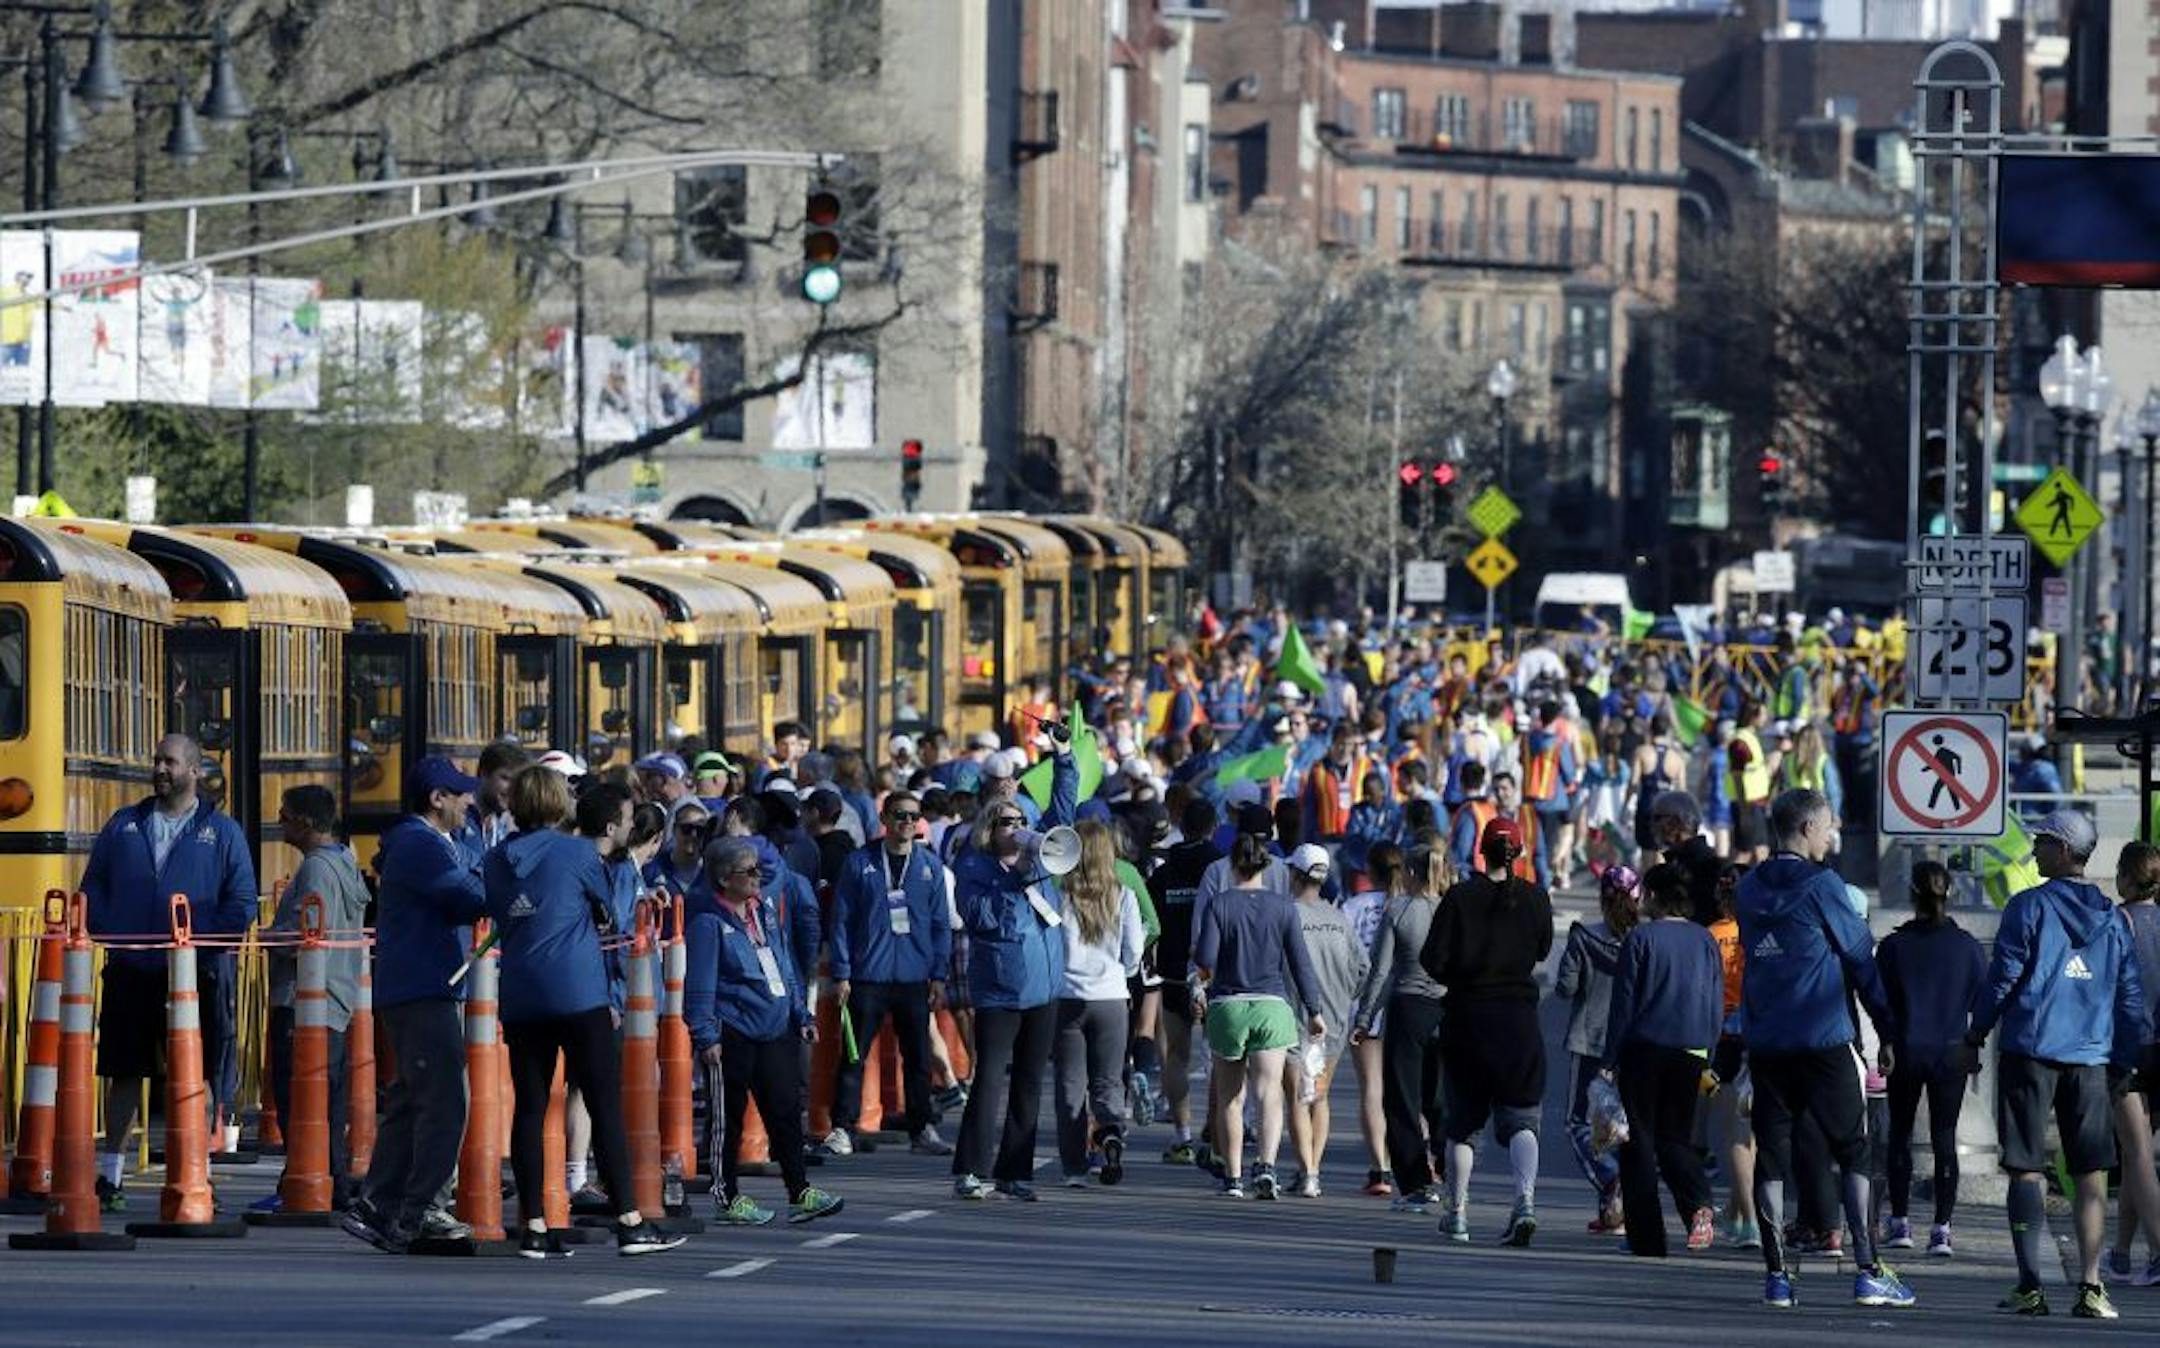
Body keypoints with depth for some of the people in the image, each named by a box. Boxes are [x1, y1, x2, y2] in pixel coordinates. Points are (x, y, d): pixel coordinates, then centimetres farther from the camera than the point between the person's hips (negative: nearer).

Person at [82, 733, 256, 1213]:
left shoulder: (222, 832, 4)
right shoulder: (123, 826, 12)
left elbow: (242, 903, 0)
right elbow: (94, 887, 13)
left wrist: (202, 945, -11)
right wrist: (108, 936, -2)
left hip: (196, 975, -2)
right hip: (130, 973, 2)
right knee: (123, 1074, 5)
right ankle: (109, 1176, 11)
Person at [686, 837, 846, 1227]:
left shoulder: (767, 911, 14)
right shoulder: (710, 923, -8)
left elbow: (786, 968, 23)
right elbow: (700, 985, -9)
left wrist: (802, 1015, 20)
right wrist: (706, 1036, -14)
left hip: (776, 1030, 6)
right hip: (732, 1032, -6)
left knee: (785, 1110, 4)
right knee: (728, 1117, 3)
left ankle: (800, 1193, 6)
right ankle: (728, 1196, 11)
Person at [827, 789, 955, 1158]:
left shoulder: (930, 866, 7)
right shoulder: (859, 863, -1)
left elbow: (940, 925, 10)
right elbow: (842, 921, 0)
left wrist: (939, 976, 3)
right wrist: (841, 975, -6)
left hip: (914, 976, 3)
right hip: (868, 976, -3)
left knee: (918, 1057, 8)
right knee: (854, 1055, -2)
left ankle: (921, 1131, 16)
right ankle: (842, 1129, 2)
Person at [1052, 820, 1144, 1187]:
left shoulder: (1061, 894, -8)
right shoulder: (1123, 897, -2)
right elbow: (1133, 955, 4)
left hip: (1068, 996, -1)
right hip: (1111, 997, 1)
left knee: (1070, 1086, 7)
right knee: (1107, 1080, 9)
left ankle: (1075, 1167, 4)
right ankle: (1112, 1132, -20)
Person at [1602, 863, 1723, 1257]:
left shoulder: (1641, 938, -5)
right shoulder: (1705, 941, 8)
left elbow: (1624, 1003, -5)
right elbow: (1717, 1006, 12)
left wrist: (1610, 1061, 0)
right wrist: (1706, 1060, 19)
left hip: (1644, 1049, -4)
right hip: (1690, 1054, 4)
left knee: (1639, 1142, 4)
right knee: (1675, 1137, 13)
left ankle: (1646, 1237, 1)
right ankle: (1699, 1203, -16)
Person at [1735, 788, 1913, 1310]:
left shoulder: (1750, 889, 9)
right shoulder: (1820, 885, -7)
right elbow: (1860, 955, -2)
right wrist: (1889, 1025, 6)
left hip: (1764, 1044, 5)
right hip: (1824, 1041, -5)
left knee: (1771, 1158, 6)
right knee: (1854, 1151, 1)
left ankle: (1776, 1276, 3)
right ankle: (1869, 1271, -6)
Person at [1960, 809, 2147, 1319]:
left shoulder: (2028, 907, -4)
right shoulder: (2112, 919, 9)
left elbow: (2003, 977, -5)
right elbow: (2130, 996, 11)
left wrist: (1975, 1038, 6)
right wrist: (2126, 1063, 18)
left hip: (2030, 1052, -3)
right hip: (2090, 1060, 3)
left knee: (2026, 1170, 1)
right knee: (2091, 1175, 5)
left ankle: (2030, 1286, -5)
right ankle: (2090, 1287, -4)